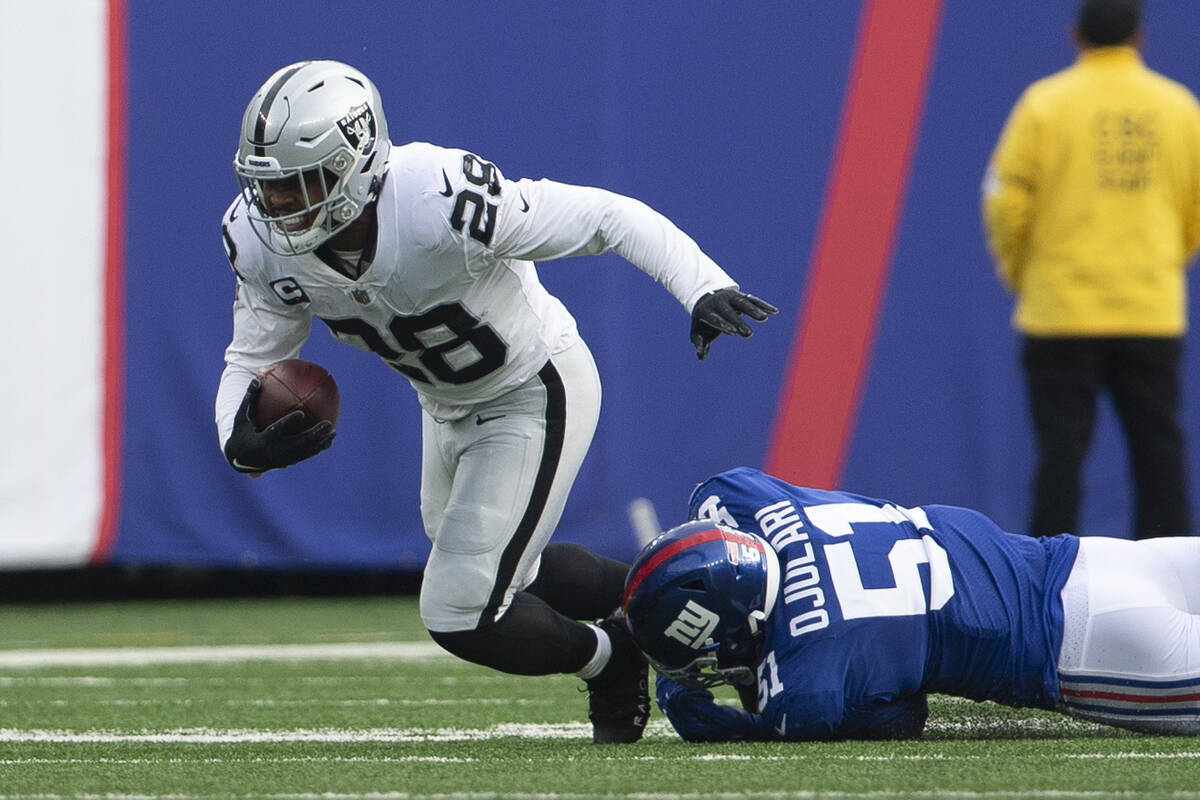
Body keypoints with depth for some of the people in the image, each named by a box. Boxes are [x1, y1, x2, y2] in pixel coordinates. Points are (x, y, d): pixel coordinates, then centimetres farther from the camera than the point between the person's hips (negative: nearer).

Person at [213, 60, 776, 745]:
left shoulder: (441, 205, -39)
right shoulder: (261, 239, -21)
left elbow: (609, 215, -32)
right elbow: (252, 360, -8)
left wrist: (705, 289, -47)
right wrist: (242, 442, -31)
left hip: (536, 394, -7)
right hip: (448, 403, 7)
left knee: (462, 616, -11)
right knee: (499, 569, 28)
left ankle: (607, 655, 18)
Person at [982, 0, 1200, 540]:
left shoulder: (1046, 102, -2)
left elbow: (1006, 200, -5)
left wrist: (1017, 273, 10)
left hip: (1061, 311, -2)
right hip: (1154, 315, 2)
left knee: (1061, 452, 1)